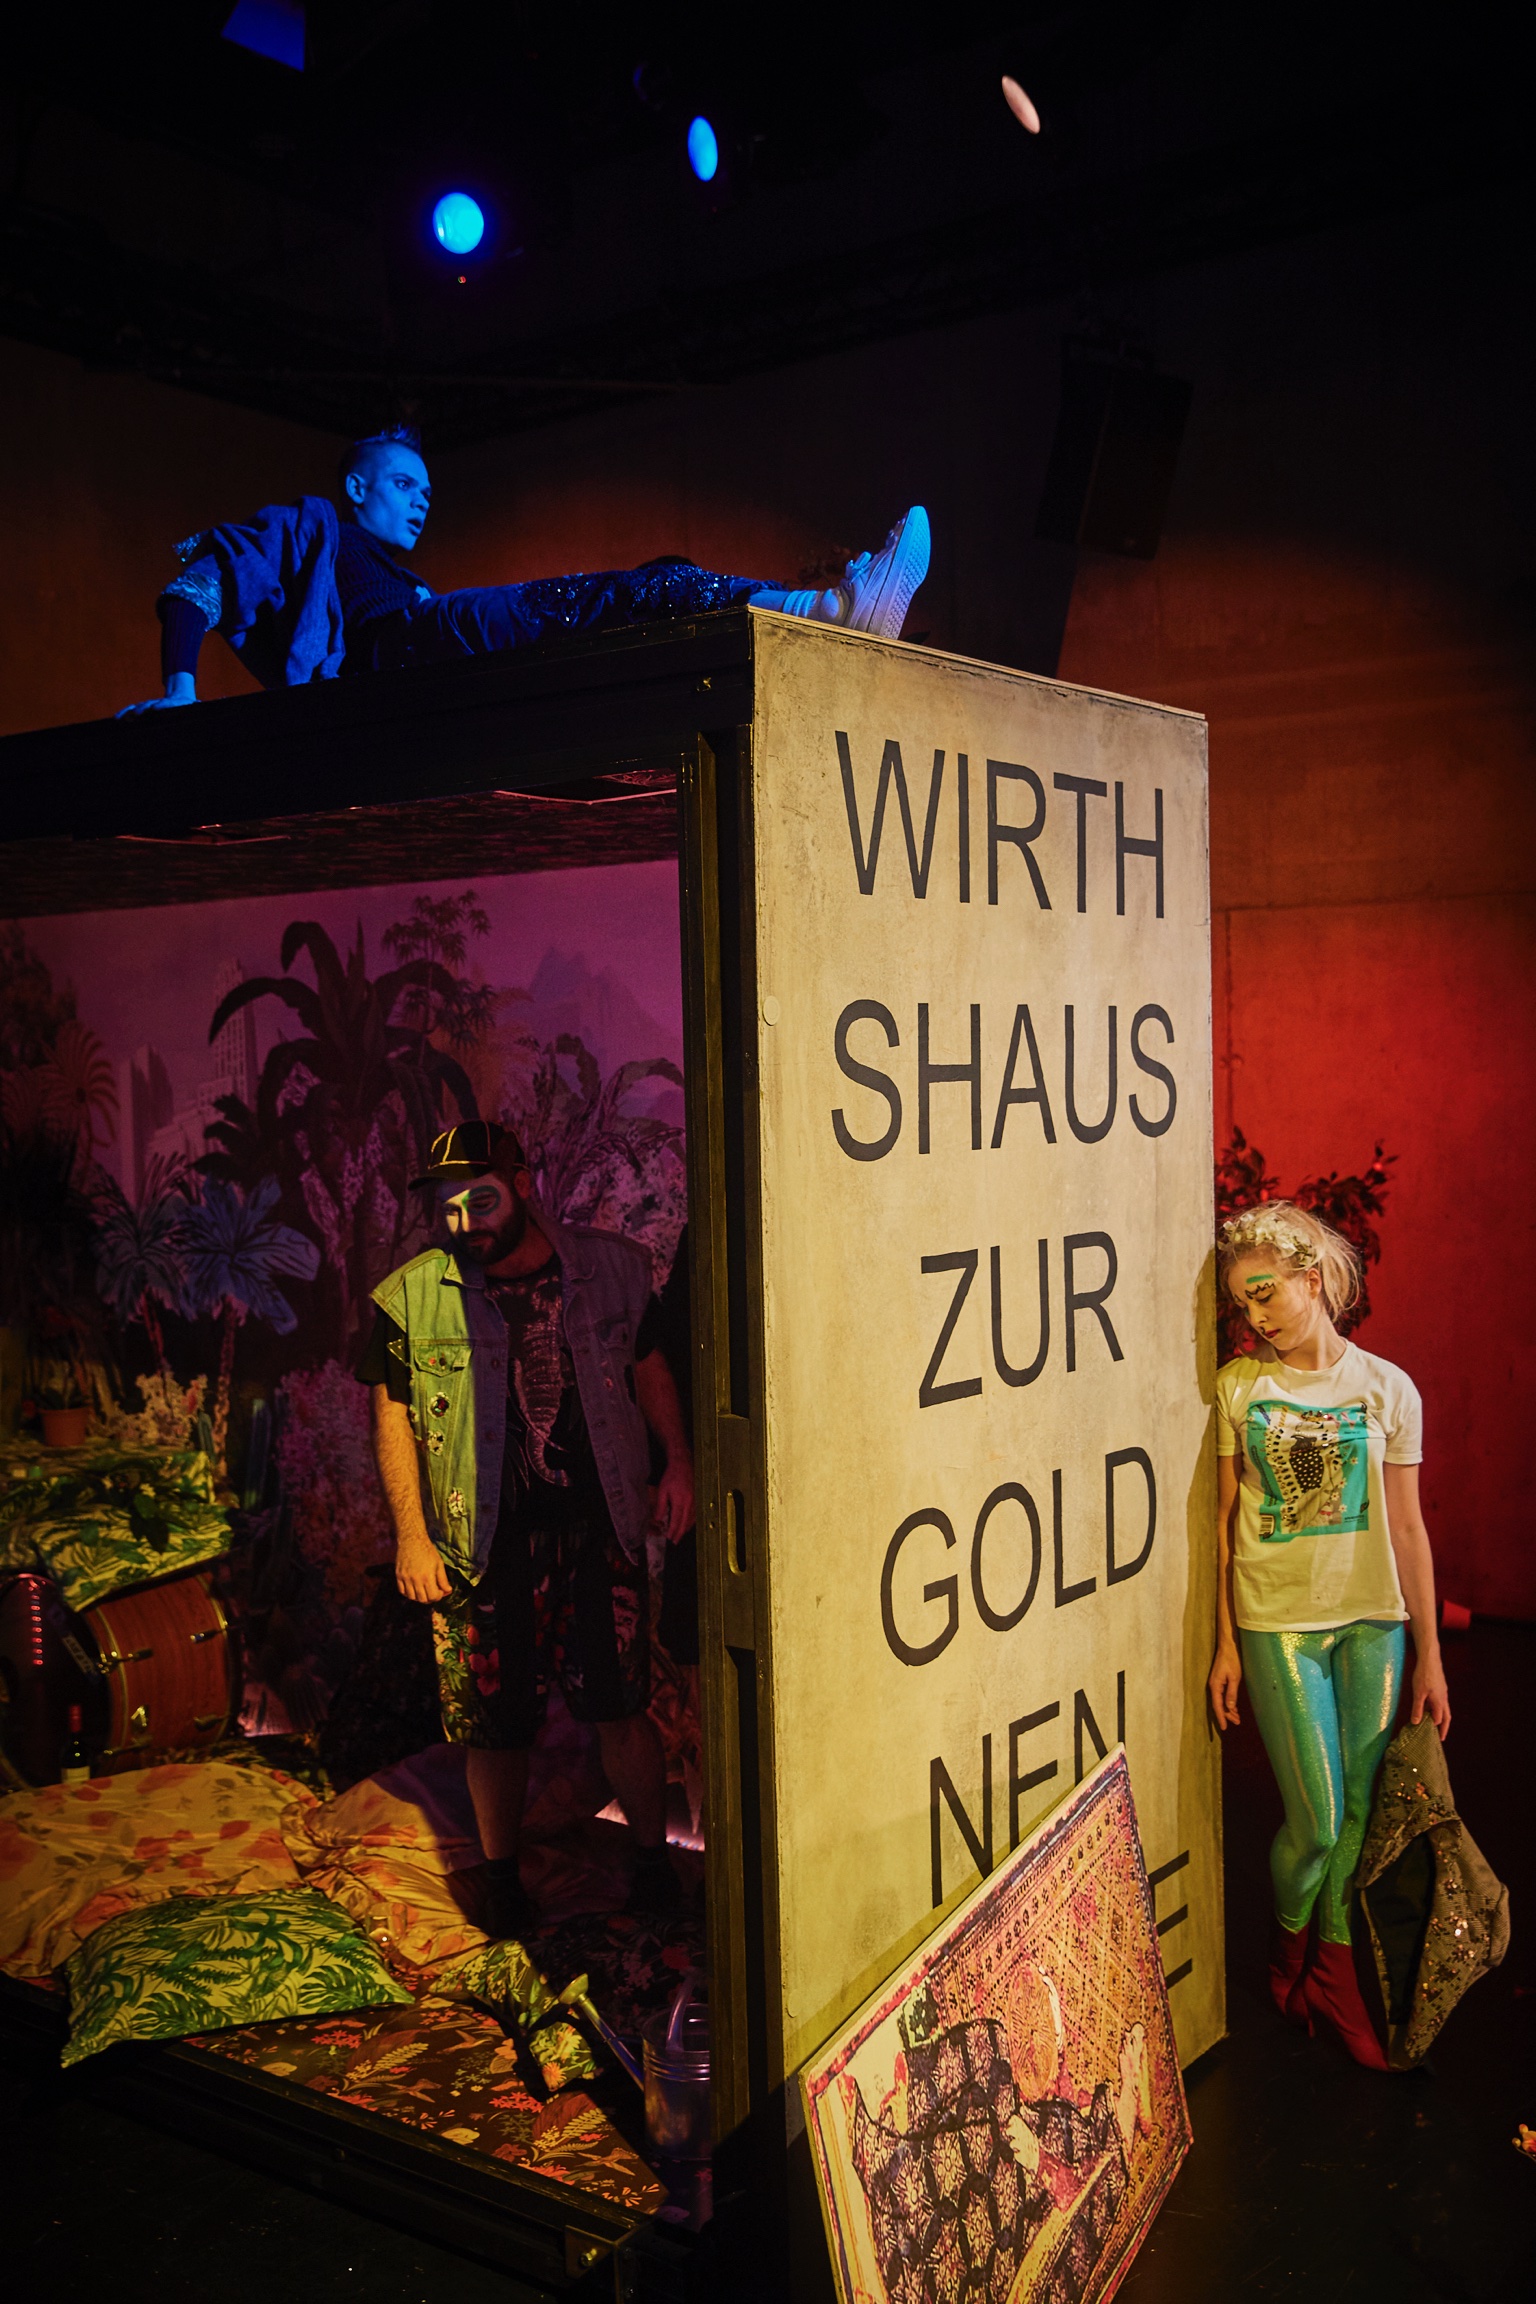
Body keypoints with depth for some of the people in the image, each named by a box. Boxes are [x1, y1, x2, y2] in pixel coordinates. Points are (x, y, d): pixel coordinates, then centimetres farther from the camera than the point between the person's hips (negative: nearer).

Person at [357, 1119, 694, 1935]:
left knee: (621, 1709, 5)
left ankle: (652, 1861, 27)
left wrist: (678, 1463, 3)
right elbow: (392, 1417, 2)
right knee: (494, 1727, 8)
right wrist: (410, 1533, -3)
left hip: (597, 1530, 0)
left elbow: (650, 1368, 13)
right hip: (480, 1546, 0)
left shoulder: (612, 1269, 1)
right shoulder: (412, 1298, -2)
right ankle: (503, 1881, 30)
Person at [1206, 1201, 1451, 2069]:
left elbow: (1408, 1530, 3)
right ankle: (1290, 1941, 29)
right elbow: (1225, 1521, 2)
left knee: (1361, 1807, 7)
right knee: (1316, 1817, 0)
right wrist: (1227, 1643, 1)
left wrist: (1429, 1653, 5)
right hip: (1278, 1621, -1)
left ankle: (1334, 1968, 28)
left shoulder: (1387, 1388, -1)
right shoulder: (1238, 1388, -2)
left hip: (1373, 1619, 1)